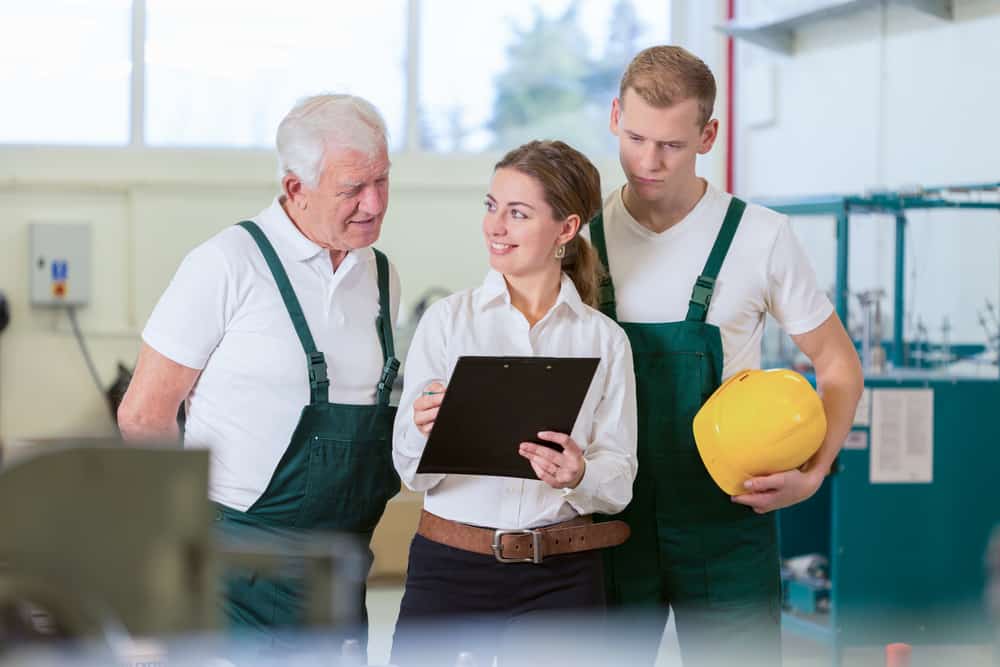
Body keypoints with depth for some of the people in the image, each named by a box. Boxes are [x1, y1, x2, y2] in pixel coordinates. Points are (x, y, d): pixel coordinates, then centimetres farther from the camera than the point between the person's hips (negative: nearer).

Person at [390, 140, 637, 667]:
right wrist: (424, 431, -23)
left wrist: (580, 475, -19)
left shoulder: (604, 339, 4)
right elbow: (411, 470, -1)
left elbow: (620, 481, 2)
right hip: (449, 569, -1)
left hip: (560, 582, 1)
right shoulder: (447, 319, 1)